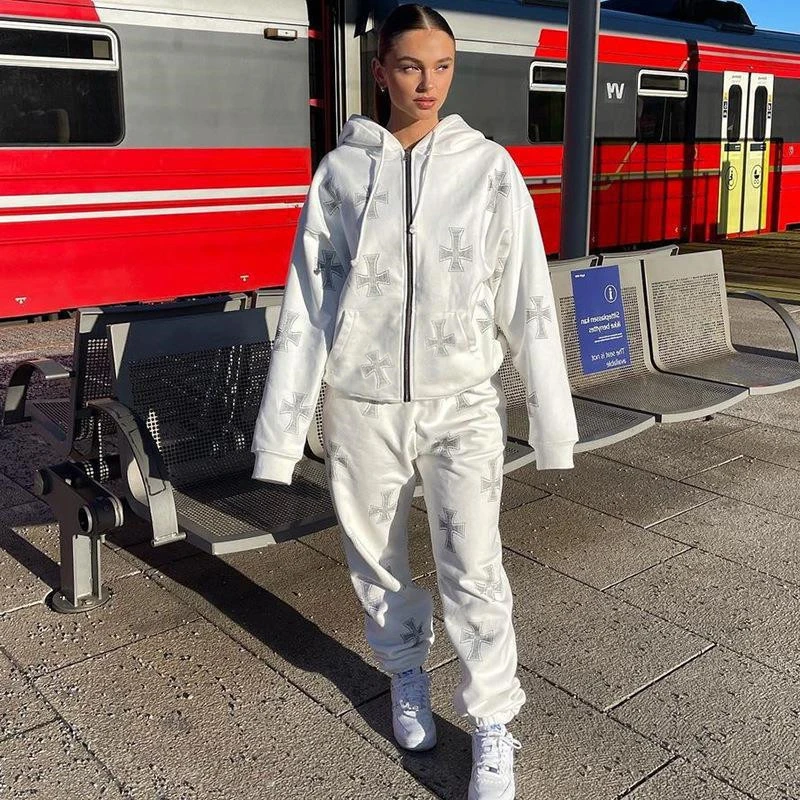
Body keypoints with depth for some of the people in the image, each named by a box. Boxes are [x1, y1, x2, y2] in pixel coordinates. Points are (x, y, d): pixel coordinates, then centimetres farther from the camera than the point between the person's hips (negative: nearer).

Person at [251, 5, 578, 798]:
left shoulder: (489, 168, -2)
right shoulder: (341, 170, -1)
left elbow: (527, 300, -2)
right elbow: (306, 303, -2)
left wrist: (552, 420, -2)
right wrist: (281, 430, -4)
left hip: (461, 403, -1)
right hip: (362, 405, 2)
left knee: (473, 571, -2)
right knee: (376, 556, 15)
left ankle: (492, 725, 21)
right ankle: (406, 671, 43)